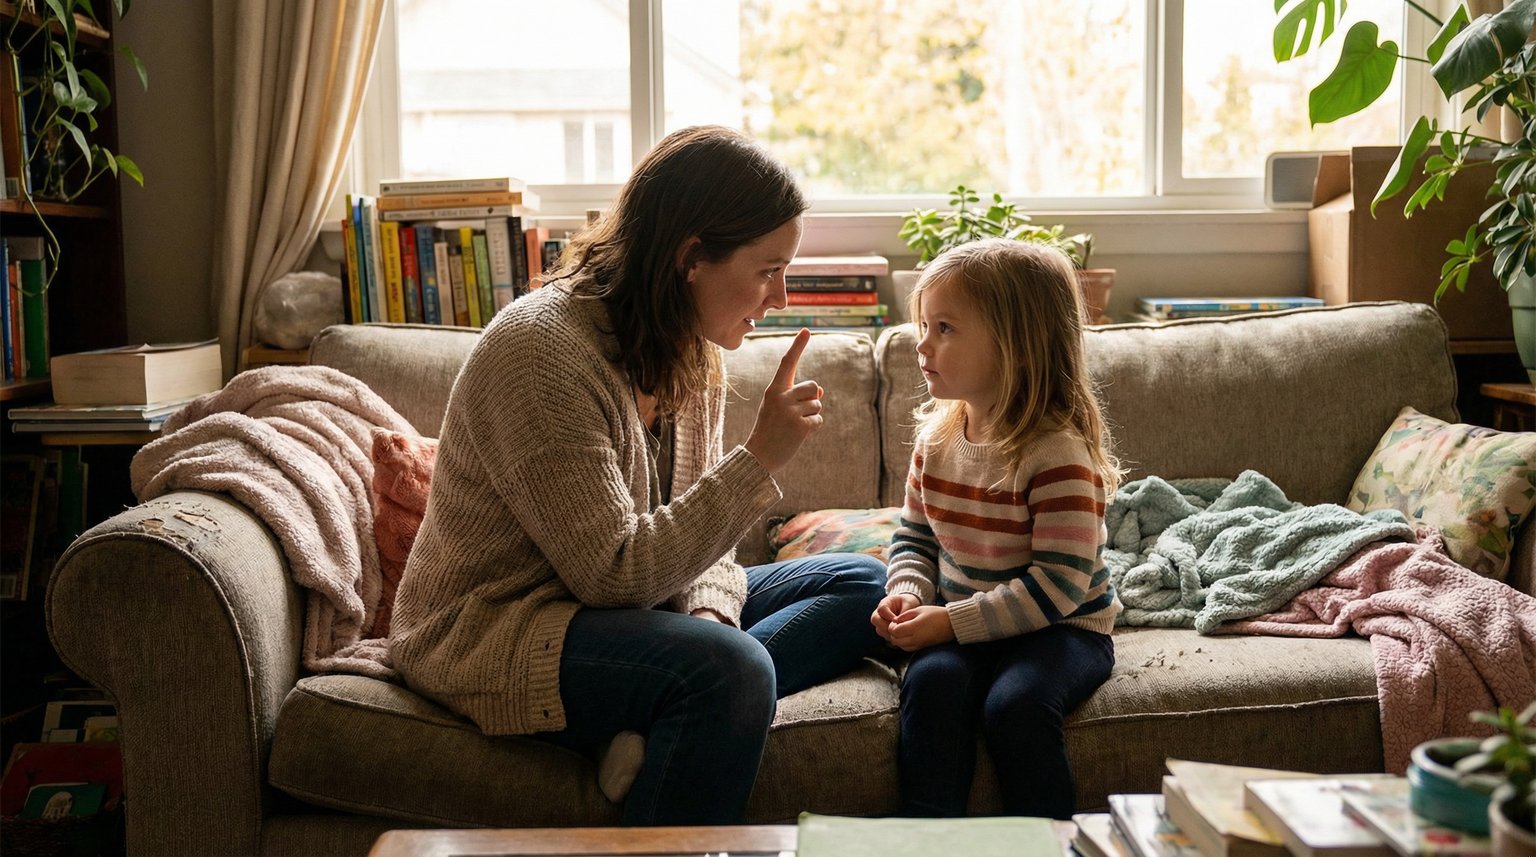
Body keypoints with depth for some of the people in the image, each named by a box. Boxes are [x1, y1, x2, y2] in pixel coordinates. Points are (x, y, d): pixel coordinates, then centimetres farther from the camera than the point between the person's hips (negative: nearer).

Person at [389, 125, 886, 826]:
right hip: (491, 632, -9)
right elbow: (615, 575, -27)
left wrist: (709, 609, -13)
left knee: (862, 584, 4)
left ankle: (663, 727, -16)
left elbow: (692, 525, 10)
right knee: (730, 667, -35)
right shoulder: (539, 353, -23)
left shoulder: (693, 351, 4)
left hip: (613, 606, 10)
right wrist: (759, 459, -26)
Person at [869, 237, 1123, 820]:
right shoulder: (936, 435, 2)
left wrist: (952, 621, -23)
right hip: (959, 624, 5)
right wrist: (908, 595, -8)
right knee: (932, 681, -25)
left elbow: (1058, 585, -22)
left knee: (1015, 702, -31)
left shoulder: (1059, 453, -20)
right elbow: (914, 537, 13)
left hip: (1063, 626, -5)